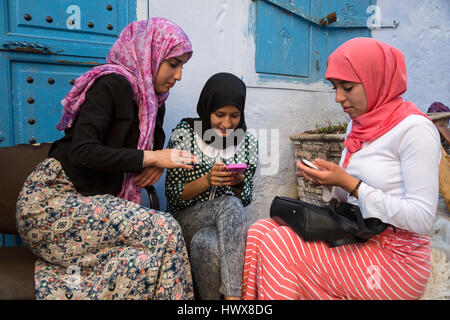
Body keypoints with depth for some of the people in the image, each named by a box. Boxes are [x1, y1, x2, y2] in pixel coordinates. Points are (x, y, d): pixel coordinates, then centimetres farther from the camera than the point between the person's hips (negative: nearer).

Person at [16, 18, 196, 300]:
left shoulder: (149, 97, 12)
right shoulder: (113, 83, -12)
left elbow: (149, 144, 21)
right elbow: (83, 151, -21)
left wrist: (158, 164, -2)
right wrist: (151, 158, -18)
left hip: (86, 199, 8)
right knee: (162, 231, -22)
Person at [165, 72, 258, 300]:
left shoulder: (247, 142, 1)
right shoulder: (185, 132, -7)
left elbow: (245, 199, 6)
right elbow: (173, 194, -7)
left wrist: (239, 183, -17)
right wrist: (207, 180, -24)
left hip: (226, 221, 2)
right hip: (184, 219, -2)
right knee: (230, 205, -33)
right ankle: (234, 294, -29)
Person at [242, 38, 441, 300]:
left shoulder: (414, 128, -13)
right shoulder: (358, 125, 10)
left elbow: (422, 219, -19)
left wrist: (349, 183, -21)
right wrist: (327, 179, -5)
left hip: (395, 258, -7)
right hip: (354, 239, 7)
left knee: (277, 244, -22)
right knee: (260, 231, -12)